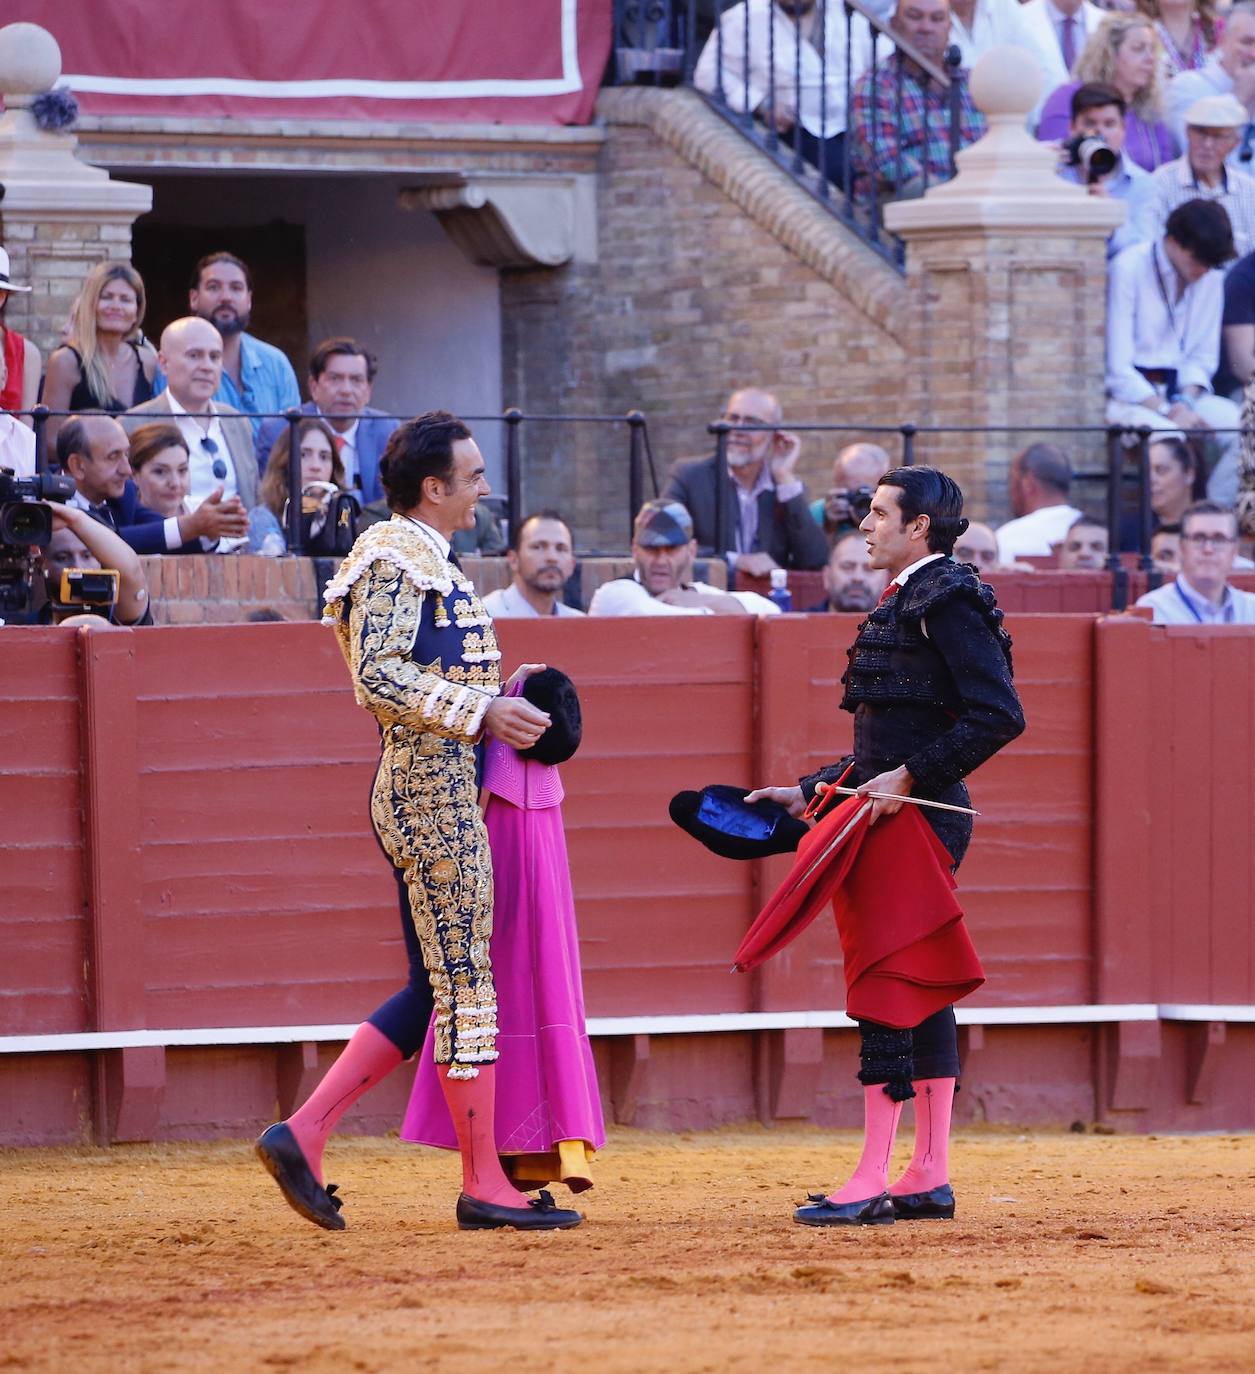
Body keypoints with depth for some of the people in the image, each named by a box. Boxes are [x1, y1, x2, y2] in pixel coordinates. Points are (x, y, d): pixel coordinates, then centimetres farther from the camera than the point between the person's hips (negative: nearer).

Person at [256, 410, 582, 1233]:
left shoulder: (426, 560, 20)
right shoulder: (394, 560, -11)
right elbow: (377, 674, -21)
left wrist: (503, 690, 13)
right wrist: (482, 711, -21)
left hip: (440, 787, 11)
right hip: (430, 785, -11)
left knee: (438, 987, 11)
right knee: (464, 980, -6)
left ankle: (302, 1135, 7)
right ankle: (484, 1185, -2)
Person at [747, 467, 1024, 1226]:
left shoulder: (947, 601, -11)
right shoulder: (905, 605, 19)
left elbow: (998, 714, -20)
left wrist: (910, 777, -22)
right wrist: (808, 792, 22)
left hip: (921, 819, -10)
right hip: (899, 820, 10)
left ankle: (872, 1182, -13)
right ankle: (929, 1177, 13)